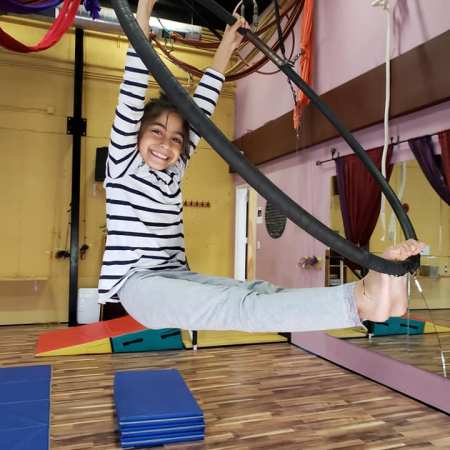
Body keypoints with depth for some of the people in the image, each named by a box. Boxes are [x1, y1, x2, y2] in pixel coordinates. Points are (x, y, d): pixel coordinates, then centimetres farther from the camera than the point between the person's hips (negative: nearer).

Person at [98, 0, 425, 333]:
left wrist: (225, 49, 12)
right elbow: (132, 98, -8)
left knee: (258, 291, -26)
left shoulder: (173, 170, 16)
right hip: (137, 281, -5)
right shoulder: (123, 162, 3)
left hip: (175, 277, 6)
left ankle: (369, 294, -47)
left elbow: (200, 111, 13)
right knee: (239, 306, -33)